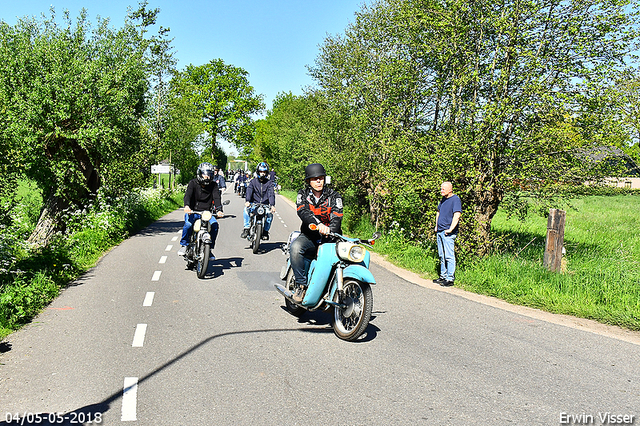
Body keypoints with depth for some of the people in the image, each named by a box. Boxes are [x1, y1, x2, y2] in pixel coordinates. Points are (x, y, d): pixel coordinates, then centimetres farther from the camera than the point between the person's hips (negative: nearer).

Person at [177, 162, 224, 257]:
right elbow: (187, 194, -17)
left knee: (214, 224, -24)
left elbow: (217, 197, -8)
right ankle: (184, 245, -6)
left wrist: (219, 210, -28)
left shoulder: (213, 185, 4)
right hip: (192, 211, -2)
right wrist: (187, 206, -39)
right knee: (188, 224, -30)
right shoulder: (193, 183, -2)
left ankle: (210, 248, -7)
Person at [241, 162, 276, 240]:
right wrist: (247, 201, -30)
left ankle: (265, 231, -6)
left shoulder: (269, 183, 7)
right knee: (246, 210, -30)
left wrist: (272, 205, -26)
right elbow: (249, 191, -9)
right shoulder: (253, 181, 6)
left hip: (265, 205, 0)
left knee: (270, 214, -28)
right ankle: (246, 229, -19)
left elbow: (271, 194, -7)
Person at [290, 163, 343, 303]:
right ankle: (301, 285, -18)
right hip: (309, 237, 0)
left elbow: (337, 217, -10)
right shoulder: (303, 194, 7)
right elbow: (303, 212, -14)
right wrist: (318, 225, -36)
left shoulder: (334, 196, 6)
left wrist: (329, 229, -34)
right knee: (295, 247, -33)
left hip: (330, 238, 0)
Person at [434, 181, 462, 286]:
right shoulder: (443, 199, 16)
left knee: (449, 256, -6)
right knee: (442, 256, 13)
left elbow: (457, 215, -20)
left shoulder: (455, 199, -10)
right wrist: (436, 226, 22)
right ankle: (443, 276, 21)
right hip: (440, 231, 9)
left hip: (448, 233, -9)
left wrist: (450, 229, -22)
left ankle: (450, 279, -2)